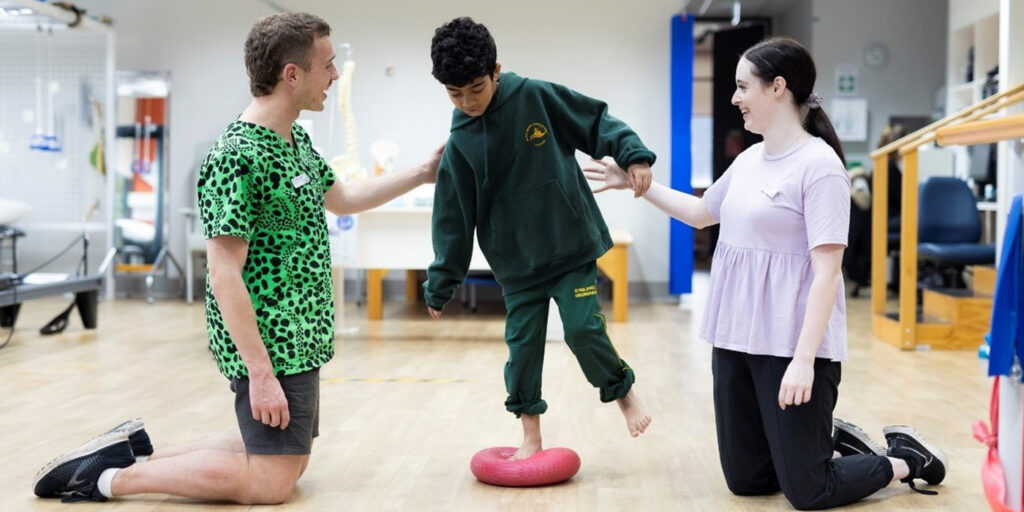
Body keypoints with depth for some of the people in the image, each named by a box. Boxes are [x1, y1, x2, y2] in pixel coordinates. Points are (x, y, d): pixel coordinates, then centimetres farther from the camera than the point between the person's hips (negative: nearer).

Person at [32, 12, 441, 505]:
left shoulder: (297, 139, 8)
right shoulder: (236, 158, -22)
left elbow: (339, 198, 25)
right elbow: (225, 276, -23)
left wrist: (422, 174, 23)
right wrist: (262, 372, -23)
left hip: (299, 339, 10)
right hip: (270, 346, -10)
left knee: (288, 459, 18)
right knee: (274, 480, -5)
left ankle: (138, 451, 22)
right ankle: (110, 475, 2)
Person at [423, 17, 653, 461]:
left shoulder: (536, 97, -9)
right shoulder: (459, 144, -3)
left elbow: (596, 122, 0)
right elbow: (453, 222, 1)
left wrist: (634, 154, -15)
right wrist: (440, 285, 2)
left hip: (572, 247, -2)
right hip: (517, 264, 2)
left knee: (584, 329, -7)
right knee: (523, 344, 4)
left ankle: (623, 390, 22)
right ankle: (530, 432, 22)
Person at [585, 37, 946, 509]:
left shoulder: (819, 165, -14)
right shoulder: (749, 159, 9)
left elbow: (826, 271, -19)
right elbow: (700, 213, 27)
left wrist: (804, 359, -24)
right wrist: (636, 183, 22)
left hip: (789, 345, -8)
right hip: (735, 340, 8)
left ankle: (904, 458, 23)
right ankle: (831, 443, 34)